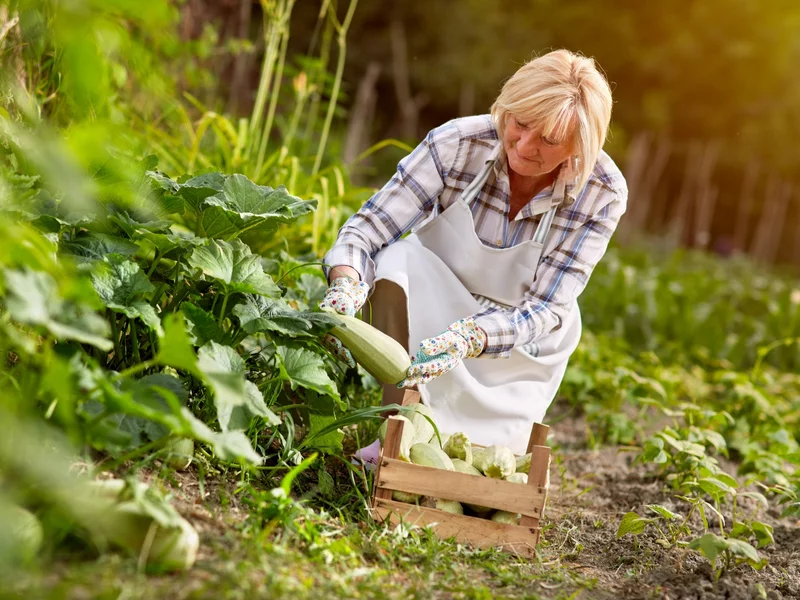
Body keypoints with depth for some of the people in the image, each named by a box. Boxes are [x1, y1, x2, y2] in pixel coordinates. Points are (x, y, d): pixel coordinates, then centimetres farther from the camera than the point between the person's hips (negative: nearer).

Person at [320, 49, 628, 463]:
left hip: (522, 337, 0)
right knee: (398, 260, -34)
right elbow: (368, 228, -26)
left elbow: (546, 308, -26)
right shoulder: (458, 144, -26)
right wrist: (344, 288, -48)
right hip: (436, 295, 0)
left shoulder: (603, 194, -25)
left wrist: (466, 339, -44)